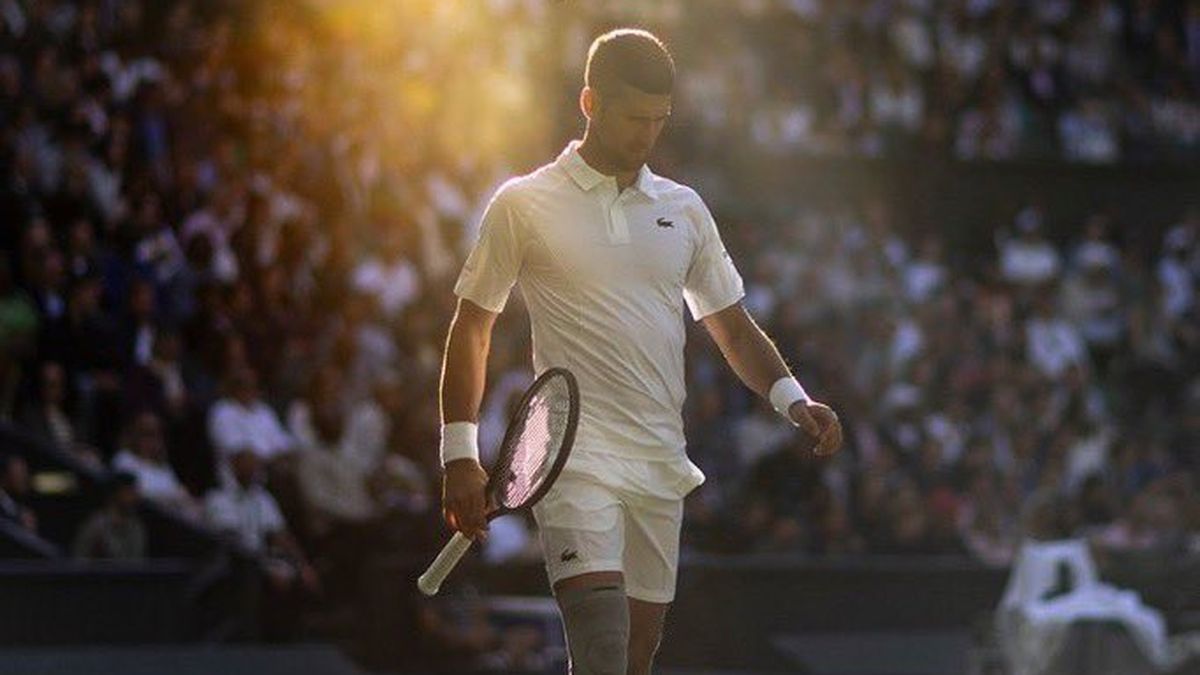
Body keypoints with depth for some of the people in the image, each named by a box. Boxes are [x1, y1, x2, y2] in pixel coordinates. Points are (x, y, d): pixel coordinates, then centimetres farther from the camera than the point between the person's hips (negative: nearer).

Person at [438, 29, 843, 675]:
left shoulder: (683, 209, 14)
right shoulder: (523, 205, 2)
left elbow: (731, 325, 18)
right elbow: (471, 327, 6)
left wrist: (791, 398, 0)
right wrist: (460, 455, -1)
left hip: (661, 463, 5)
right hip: (575, 458, -5)